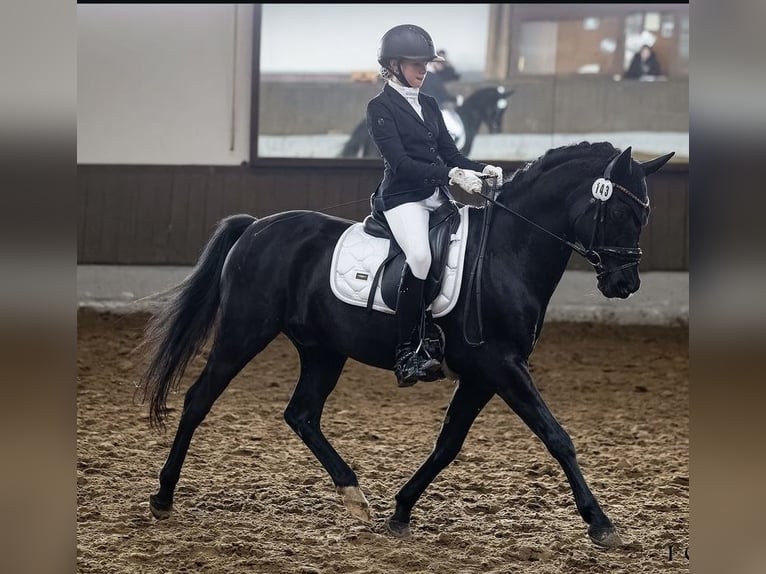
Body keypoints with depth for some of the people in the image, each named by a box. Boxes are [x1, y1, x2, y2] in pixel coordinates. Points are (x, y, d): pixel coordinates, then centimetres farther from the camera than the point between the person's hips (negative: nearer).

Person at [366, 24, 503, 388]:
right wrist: (452, 175, -23)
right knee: (421, 255, -31)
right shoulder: (380, 107, -3)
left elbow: (450, 153, 17)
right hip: (403, 197, -8)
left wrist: (481, 170, -4)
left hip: (438, 196, 8)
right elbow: (400, 163, -13)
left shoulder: (429, 105, 18)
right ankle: (406, 356, -29)